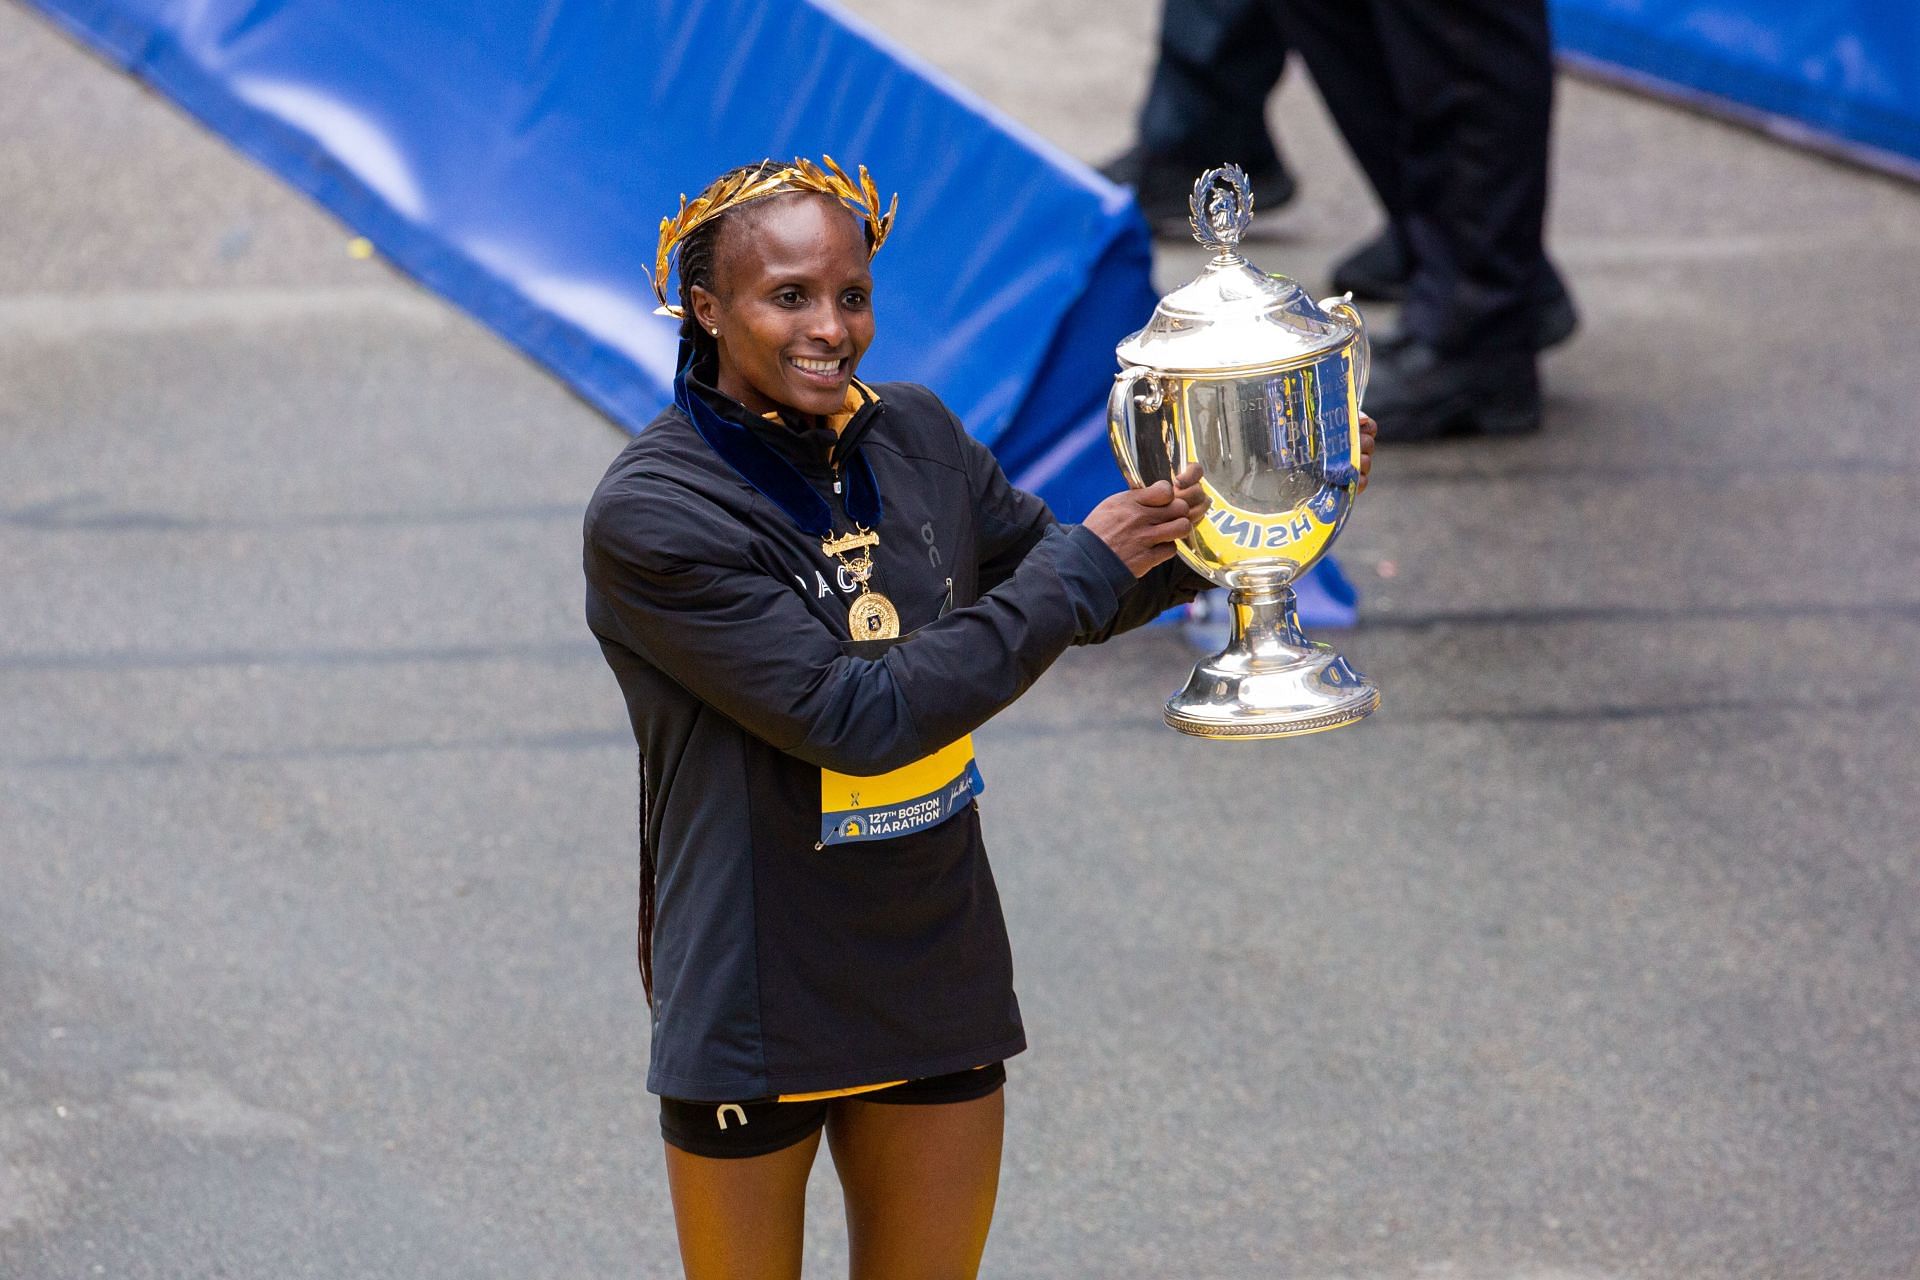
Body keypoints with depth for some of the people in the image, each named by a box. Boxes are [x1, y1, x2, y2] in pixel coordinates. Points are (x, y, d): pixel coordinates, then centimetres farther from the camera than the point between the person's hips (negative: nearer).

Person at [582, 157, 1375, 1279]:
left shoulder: (912, 437, 1)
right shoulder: (650, 516, -18)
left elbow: (1084, 598, 16)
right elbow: (856, 715, -24)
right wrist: (1081, 569, -20)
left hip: (939, 978, 6)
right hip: (759, 1008, -6)